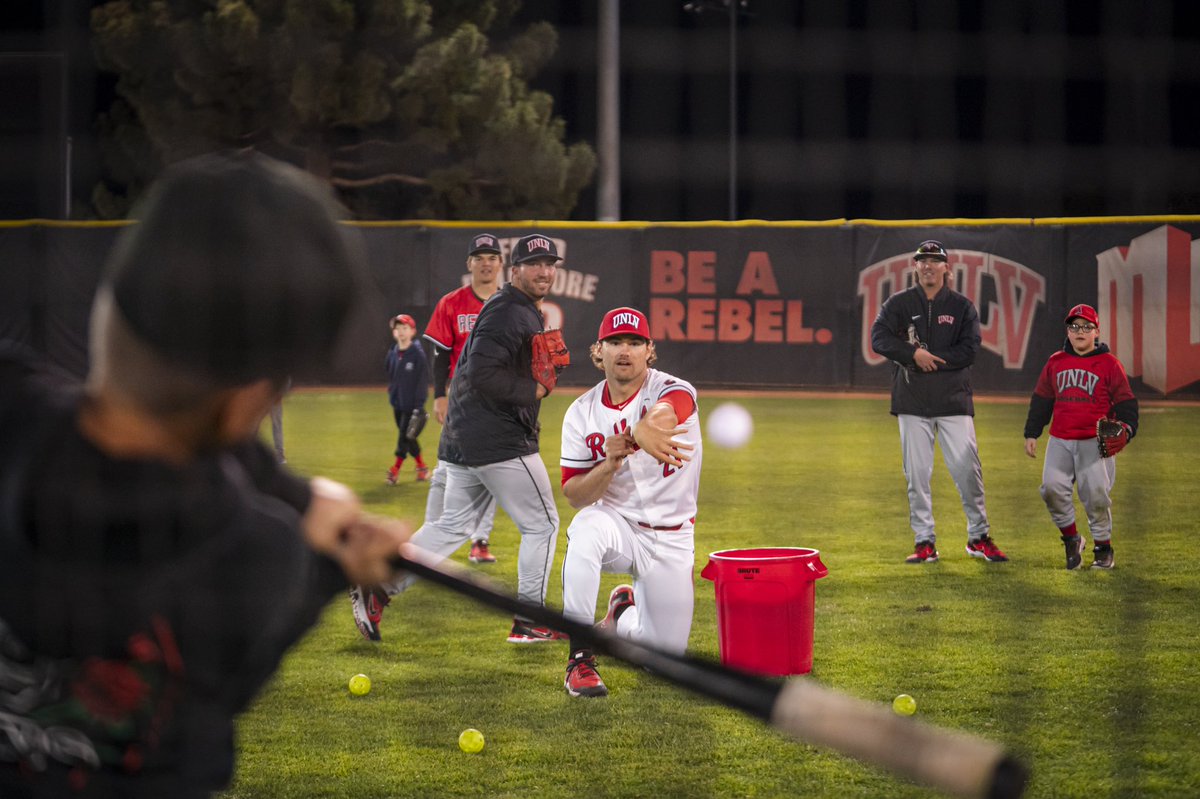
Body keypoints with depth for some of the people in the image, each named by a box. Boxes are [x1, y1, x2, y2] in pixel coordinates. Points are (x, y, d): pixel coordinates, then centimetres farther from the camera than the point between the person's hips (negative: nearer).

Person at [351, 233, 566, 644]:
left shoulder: (525, 312, 18)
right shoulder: (510, 313, -16)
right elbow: (481, 374, -26)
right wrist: (534, 390, -17)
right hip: (500, 441, -10)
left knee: (452, 525, 14)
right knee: (541, 523, 2)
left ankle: (378, 587, 6)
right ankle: (529, 623, 8)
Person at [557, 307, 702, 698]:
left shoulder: (674, 391, -17)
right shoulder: (582, 413, -7)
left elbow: (662, 415, -44)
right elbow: (575, 496, -10)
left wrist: (639, 432, -69)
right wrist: (610, 463, -31)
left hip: (670, 540, 0)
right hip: (616, 525, 0)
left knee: (666, 657, 2)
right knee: (587, 528, -38)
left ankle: (625, 611, 39)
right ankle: (580, 660, -28)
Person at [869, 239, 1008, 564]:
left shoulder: (962, 306, 6)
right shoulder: (899, 303, 6)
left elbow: (969, 351, -4)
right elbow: (879, 337, -8)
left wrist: (930, 359, -12)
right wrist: (914, 354, -20)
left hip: (953, 400, -1)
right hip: (913, 402, 1)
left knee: (967, 469, -5)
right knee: (916, 474, 1)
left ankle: (979, 537, 8)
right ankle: (925, 542, 7)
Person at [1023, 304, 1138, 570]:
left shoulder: (1109, 364, 1)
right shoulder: (1055, 363, 12)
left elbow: (1125, 402, 1)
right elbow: (1041, 400, 19)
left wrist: (1125, 430, -15)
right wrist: (1031, 433, 13)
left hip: (1095, 442, -3)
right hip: (1060, 442, 3)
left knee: (1096, 493, -7)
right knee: (1052, 488, -12)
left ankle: (1103, 548, 12)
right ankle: (1071, 539, 7)